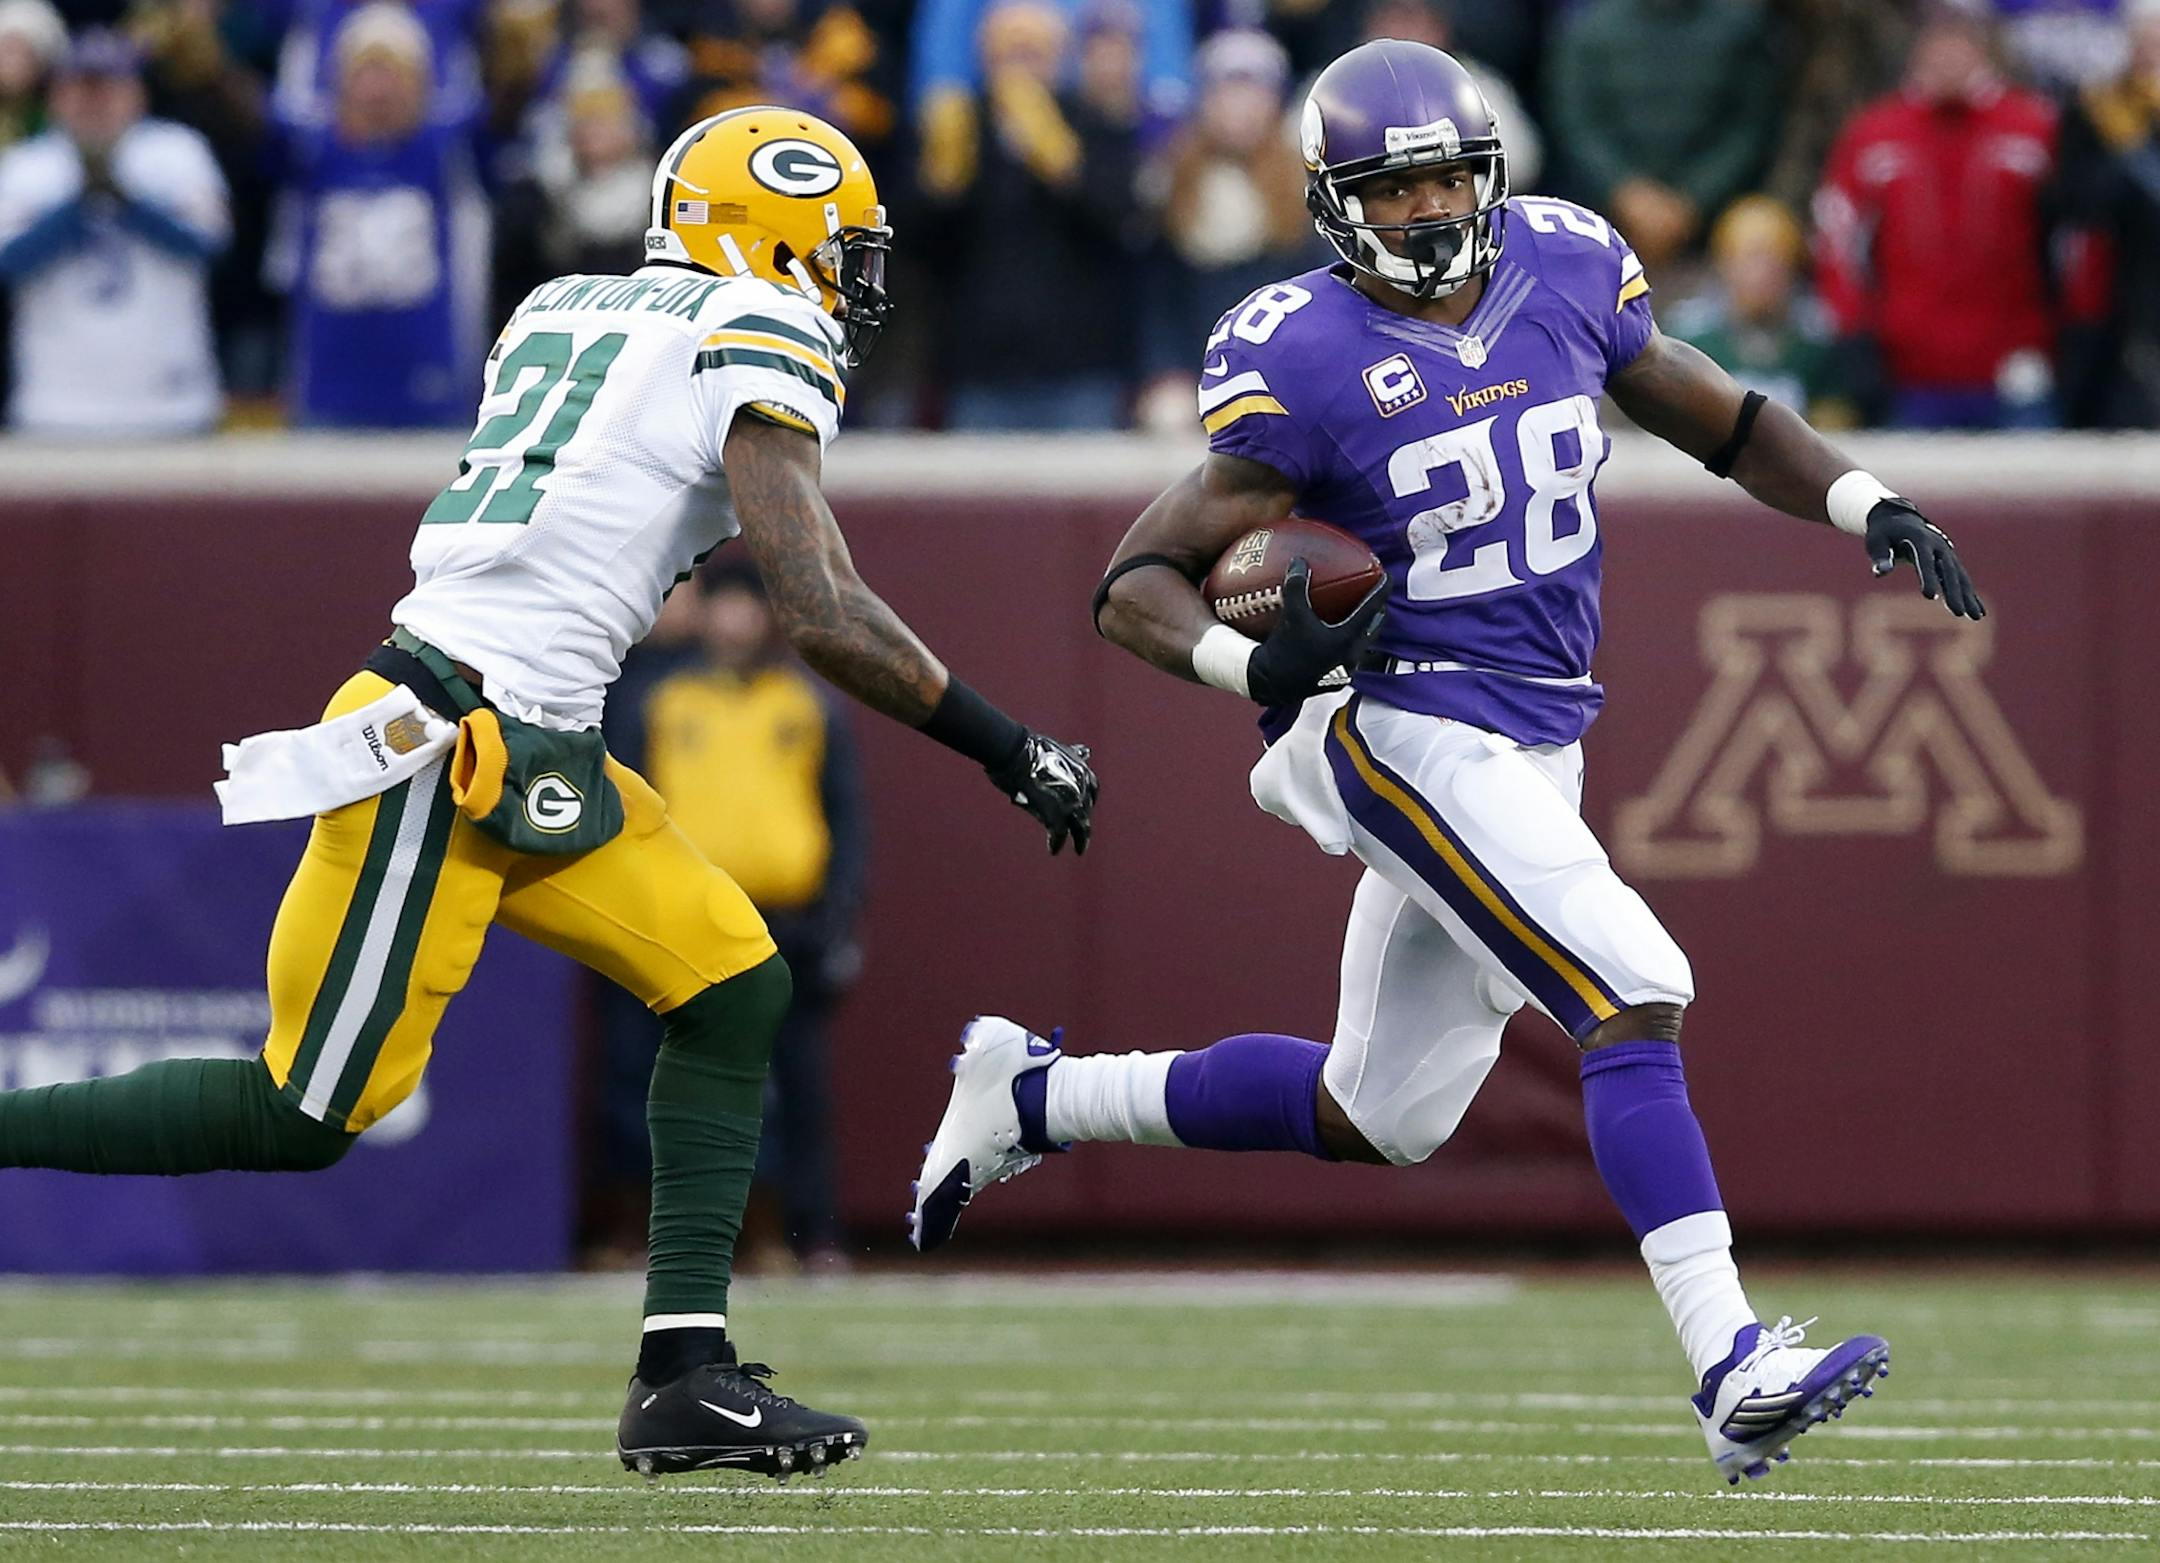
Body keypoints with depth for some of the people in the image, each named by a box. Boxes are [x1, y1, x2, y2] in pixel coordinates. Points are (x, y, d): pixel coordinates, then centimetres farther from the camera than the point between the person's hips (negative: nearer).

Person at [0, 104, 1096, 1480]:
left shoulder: (564, 313, 18)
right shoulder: (755, 345, -6)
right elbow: (822, 616, -13)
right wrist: (1007, 749, -5)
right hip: (441, 747, -10)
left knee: (736, 991, 7)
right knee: (301, 1118, -5)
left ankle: (687, 1372, 4)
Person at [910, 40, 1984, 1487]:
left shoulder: (1565, 270, 2)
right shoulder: (1302, 360, -13)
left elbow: (1721, 422, 16)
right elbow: (1139, 583, -11)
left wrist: (1869, 506, 0)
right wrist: (1259, 666, -30)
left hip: (1536, 744, 7)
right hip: (1404, 730, -7)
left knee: (1372, 1119, 15)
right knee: (1637, 997, -23)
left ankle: (1030, 1097, 32)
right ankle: (1733, 1370, -28)